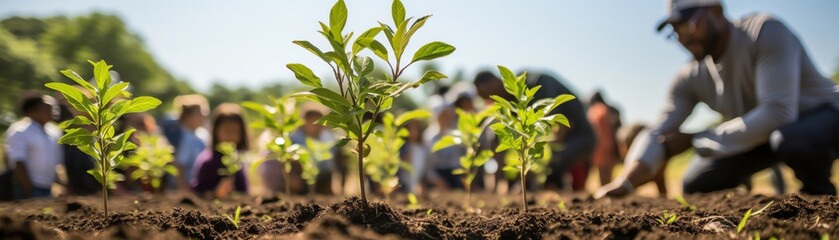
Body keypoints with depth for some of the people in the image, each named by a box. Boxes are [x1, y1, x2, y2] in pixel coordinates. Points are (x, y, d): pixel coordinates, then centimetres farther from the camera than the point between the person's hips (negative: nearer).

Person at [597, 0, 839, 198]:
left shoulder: (765, 32, -29)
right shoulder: (691, 79, -10)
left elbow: (777, 113, -38)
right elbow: (658, 134, -12)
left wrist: (694, 139, -28)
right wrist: (627, 180, -34)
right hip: (766, 133, 5)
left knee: (791, 139, -39)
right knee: (696, 183, -9)